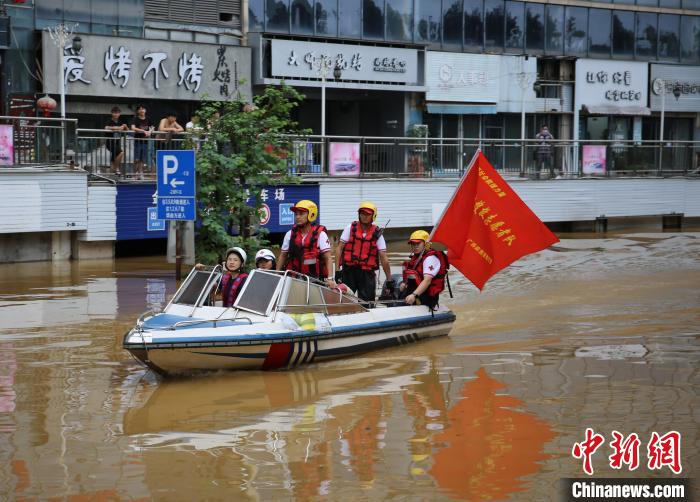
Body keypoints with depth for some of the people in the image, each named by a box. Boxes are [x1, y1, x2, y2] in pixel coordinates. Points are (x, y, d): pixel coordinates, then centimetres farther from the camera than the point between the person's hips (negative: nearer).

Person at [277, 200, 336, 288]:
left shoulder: (320, 234, -2)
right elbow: (283, 256, 17)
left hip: (315, 278, -3)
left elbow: (328, 259, -7)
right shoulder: (290, 234, 10)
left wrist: (329, 279, -17)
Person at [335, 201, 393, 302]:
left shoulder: (377, 234, 4)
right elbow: (339, 249, 3)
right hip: (349, 270, 0)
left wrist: (389, 280, 1)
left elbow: (383, 258, 3)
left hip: (367, 273, 0)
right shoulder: (350, 228, 4)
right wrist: (337, 270, -6)